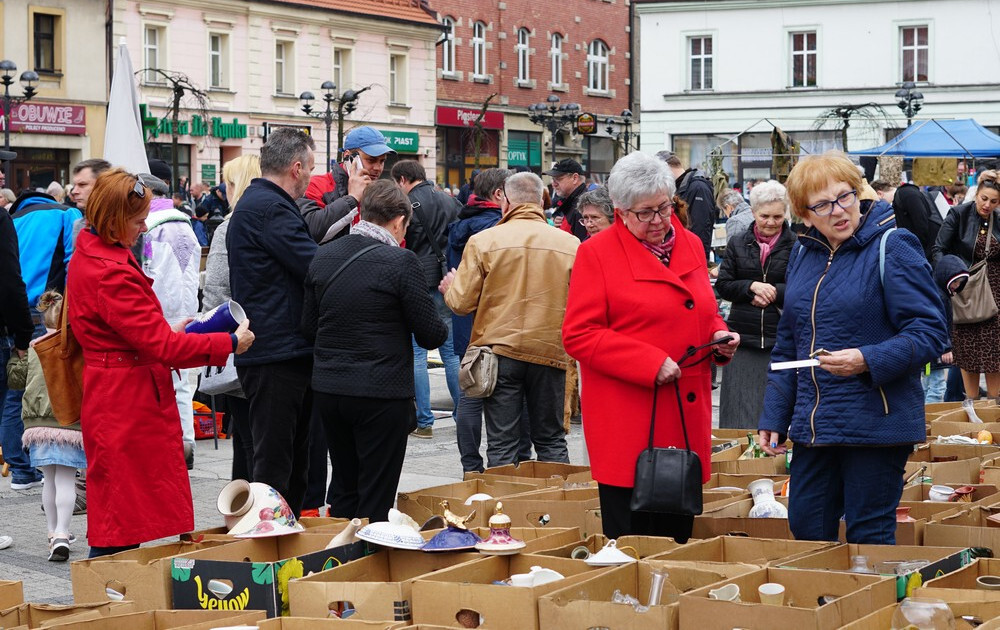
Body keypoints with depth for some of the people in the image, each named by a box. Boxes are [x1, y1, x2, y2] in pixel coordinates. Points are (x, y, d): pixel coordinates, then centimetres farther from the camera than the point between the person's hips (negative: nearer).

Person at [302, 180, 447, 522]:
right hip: (382, 392, -6)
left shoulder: (322, 256, 4)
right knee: (376, 500, 3)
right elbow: (431, 335, -9)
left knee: (344, 490, 19)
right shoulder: (400, 261, -13)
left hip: (328, 388, 6)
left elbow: (308, 328, 10)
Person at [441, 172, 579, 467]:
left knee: (501, 444, 2)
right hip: (550, 352, 2)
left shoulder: (483, 241, -7)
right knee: (551, 441, 13)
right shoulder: (569, 244, -2)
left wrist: (450, 287, 18)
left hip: (500, 349, -2)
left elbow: (461, 303, -5)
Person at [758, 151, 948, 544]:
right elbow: (788, 345, 19)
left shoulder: (891, 247, -8)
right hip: (812, 425, 6)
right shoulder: (804, 254, 12)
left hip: (877, 422, -6)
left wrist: (868, 361, -25)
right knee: (806, 531, 8)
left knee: (869, 541, 0)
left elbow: (930, 333, -13)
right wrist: (774, 418, 14)